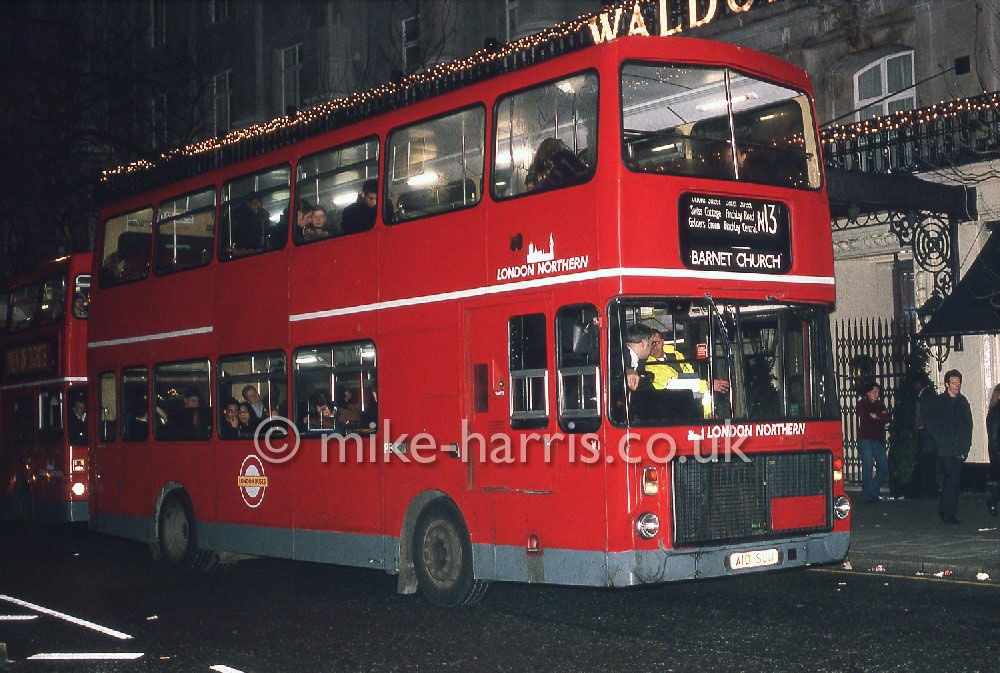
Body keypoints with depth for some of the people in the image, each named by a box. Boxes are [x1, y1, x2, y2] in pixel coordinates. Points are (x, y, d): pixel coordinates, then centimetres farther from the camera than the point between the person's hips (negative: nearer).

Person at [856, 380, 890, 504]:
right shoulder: (862, 404, 5)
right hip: (866, 439, -5)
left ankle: (872, 492, 17)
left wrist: (876, 416, -10)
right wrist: (881, 415, -6)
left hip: (878, 440, 5)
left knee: (884, 467, 2)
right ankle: (866, 496, -1)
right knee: (867, 467, -7)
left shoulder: (880, 404, 19)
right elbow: (865, 417, -13)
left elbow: (887, 418, 3)